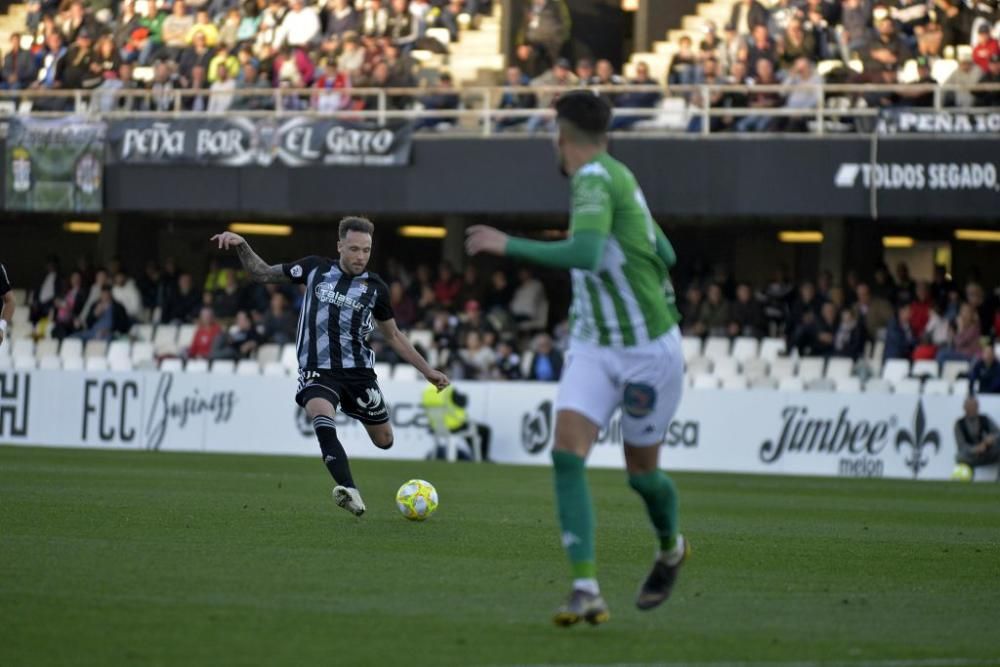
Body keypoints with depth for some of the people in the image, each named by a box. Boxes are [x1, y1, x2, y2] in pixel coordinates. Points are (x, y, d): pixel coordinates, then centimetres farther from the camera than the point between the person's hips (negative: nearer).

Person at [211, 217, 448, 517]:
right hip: (317, 371, -2)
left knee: (384, 441, 8)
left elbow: (393, 336, 16)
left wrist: (428, 371, 14)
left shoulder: (375, 287, 4)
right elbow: (261, 273, 10)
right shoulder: (316, 268, 3)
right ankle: (350, 492, -45)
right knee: (322, 418, -32)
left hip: (358, 371, 2)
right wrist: (241, 245, -6)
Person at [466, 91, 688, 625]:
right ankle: (586, 591, -18)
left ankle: (670, 550, 42)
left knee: (641, 473, 9)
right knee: (568, 452, -13)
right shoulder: (613, 176, 7)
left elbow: (585, 254, -37)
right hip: (594, 347, 7)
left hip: (649, 350, -7)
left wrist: (508, 246, -32)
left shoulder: (595, 179, -20)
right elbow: (664, 255, 15)